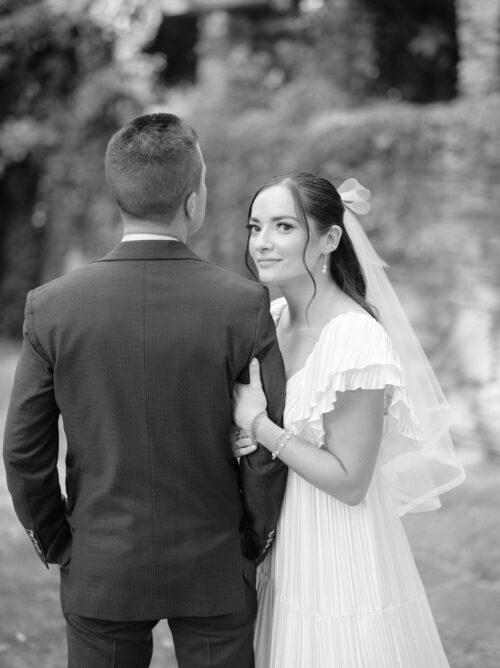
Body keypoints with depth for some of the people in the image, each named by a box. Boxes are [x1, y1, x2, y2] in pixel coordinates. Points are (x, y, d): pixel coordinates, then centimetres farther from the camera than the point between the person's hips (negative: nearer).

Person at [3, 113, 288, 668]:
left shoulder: (52, 305, -11)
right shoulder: (245, 304, -14)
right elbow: (270, 446, -11)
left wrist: (55, 544, 9)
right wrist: (253, 544, 6)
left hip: (100, 572, 1)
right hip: (215, 571, -1)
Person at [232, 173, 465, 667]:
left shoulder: (357, 338, -22)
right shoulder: (273, 317, 1)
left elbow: (350, 483, -20)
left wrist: (259, 425, -18)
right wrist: (243, 438, -6)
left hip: (341, 568, -7)